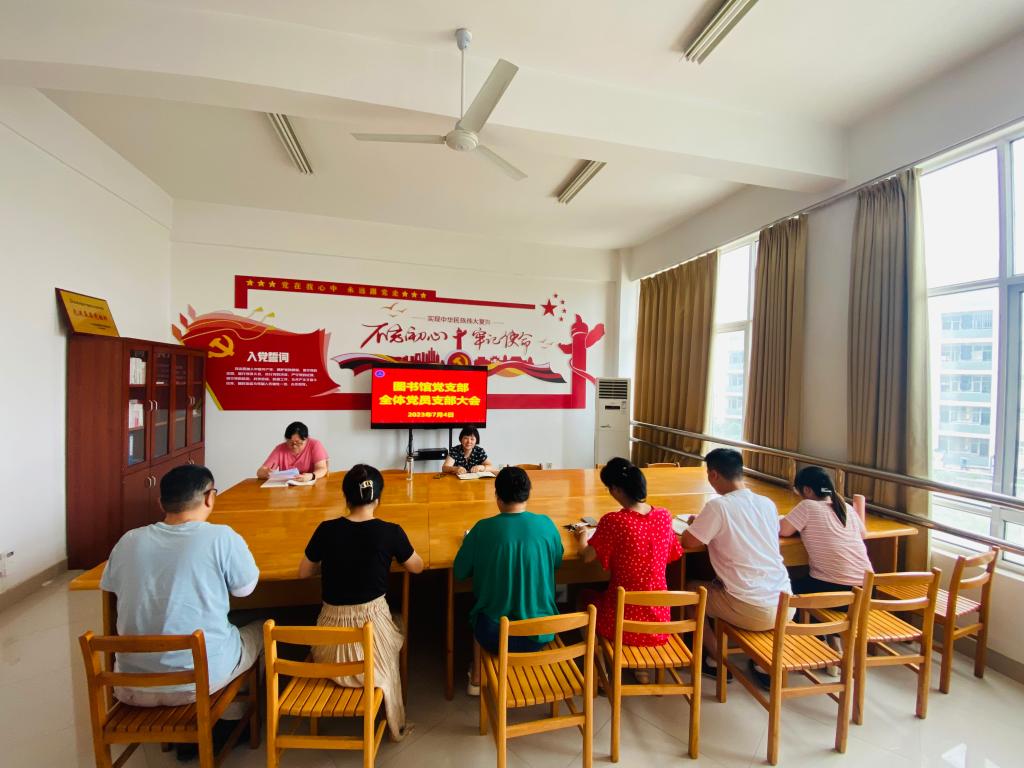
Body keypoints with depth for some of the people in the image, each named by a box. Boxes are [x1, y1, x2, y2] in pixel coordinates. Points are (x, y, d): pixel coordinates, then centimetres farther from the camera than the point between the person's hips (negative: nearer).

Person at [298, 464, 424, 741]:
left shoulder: (326, 530, -12)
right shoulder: (390, 532, -17)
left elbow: (303, 572, 5)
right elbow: (417, 567, 0)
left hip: (333, 624, 2)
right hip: (372, 621, -2)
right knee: (394, 637, 32)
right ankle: (396, 726, 46)